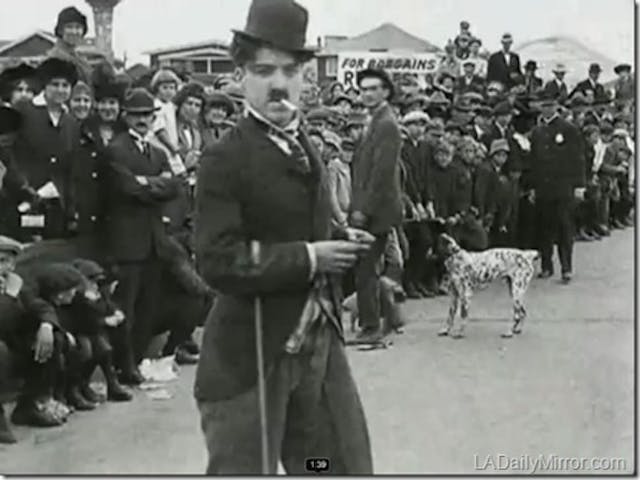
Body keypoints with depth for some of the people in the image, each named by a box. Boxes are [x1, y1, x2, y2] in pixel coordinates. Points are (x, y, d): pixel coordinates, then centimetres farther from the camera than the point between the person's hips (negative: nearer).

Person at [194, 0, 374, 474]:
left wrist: (339, 242, -1)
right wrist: (308, 258, -23)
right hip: (251, 351, -8)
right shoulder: (226, 159, -15)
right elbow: (219, 262, -23)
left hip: (319, 340, 8)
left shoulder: (307, 149, 11)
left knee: (348, 467, 17)